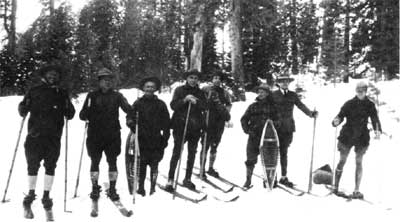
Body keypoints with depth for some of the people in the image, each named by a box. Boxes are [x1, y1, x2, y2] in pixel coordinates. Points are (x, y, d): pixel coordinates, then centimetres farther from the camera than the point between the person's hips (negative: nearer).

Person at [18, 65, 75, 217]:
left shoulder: (62, 94, 13)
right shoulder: (34, 91, 10)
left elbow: (69, 115, 13)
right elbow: (23, 108, 12)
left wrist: (68, 110, -8)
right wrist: (23, 109, -10)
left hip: (54, 136, 1)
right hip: (35, 135, -1)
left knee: (50, 166, 1)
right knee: (33, 165, 0)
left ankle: (46, 196, 11)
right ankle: (31, 194, 16)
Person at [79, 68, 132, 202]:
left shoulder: (116, 96, 7)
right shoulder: (92, 96, 5)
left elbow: (128, 110, 1)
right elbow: (83, 115, 4)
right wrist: (85, 113, -18)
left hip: (112, 135, 0)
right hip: (95, 135, 0)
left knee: (112, 162, 2)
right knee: (95, 162, 3)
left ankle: (112, 189, 12)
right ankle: (95, 188, 16)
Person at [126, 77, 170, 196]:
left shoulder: (160, 104, 7)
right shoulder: (138, 103, 6)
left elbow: (166, 123, 8)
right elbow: (130, 118, 5)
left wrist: (165, 138, 3)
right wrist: (132, 124, -17)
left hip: (156, 140, 0)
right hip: (141, 139, 0)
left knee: (154, 165, 2)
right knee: (141, 165, 1)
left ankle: (153, 188, 14)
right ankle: (141, 188, 11)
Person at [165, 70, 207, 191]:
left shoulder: (200, 93, 11)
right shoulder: (179, 90, 2)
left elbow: (204, 107, 0)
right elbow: (173, 105, -6)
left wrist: (196, 102, -17)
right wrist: (185, 100, -20)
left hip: (195, 127, 4)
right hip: (180, 125, -4)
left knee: (192, 154, 10)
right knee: (176, 153, -6)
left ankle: (188, 179, 22)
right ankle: (170, 180, -1)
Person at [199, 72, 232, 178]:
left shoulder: (224, 92, 11)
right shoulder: (206, 89, 0)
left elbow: (229, 104, 23)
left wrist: (226, 110, 5)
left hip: (220, 121, 4)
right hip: (208, 120, -4)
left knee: (214, 146, 12)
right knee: (205, 145, -4)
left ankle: (211, 168, 25)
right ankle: (202, 169, 2)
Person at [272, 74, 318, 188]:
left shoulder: (293, 95, 10)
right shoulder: (274, 95, -1)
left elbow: (301, 105, 2)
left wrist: (311, 113, -13)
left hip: (288, 128, 4)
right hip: (275, 127, -3)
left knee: (284, 153, 13)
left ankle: (284, 177, 20)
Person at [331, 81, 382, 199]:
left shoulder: (370, 105, 0)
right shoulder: (349, 104, -2)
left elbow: (375, 119, -7)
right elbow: (341, 115, -5)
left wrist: (378, 130, -26)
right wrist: (336, 121, -27)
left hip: (362, 137, 1)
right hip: (347, 136, -1)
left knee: (359, 163, 3)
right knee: (342, 161, 5)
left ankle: (356, 190, 8)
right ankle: (335, 187, 16)